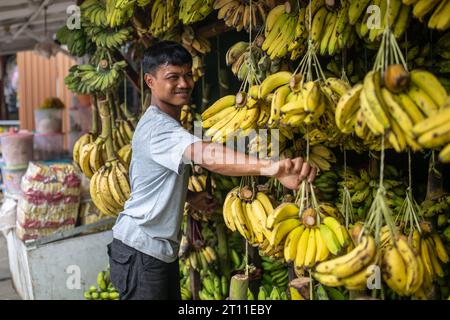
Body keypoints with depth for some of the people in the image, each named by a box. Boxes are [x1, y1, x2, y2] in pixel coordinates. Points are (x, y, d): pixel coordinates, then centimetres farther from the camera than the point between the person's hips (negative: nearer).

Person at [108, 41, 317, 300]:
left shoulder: (164, 122, 12)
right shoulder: (158, 126, -21)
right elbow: (207, 155, -42)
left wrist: (189, 197, 6)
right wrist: (269, 167, -57)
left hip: (163, 249, 10)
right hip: (141, 250, -10)